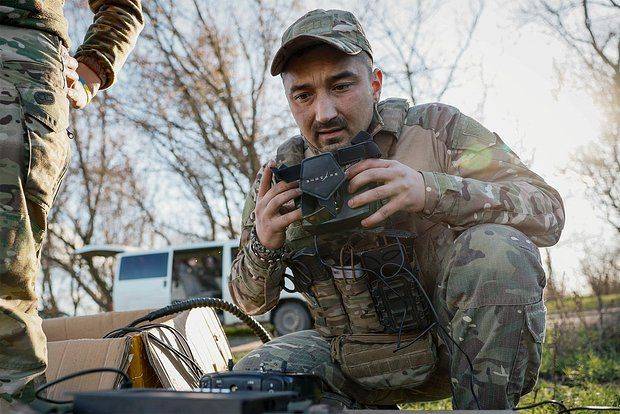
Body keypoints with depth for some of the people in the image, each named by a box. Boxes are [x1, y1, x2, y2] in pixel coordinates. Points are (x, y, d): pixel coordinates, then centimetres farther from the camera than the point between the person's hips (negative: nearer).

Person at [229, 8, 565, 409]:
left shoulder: (436, 128, -10)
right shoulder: (281, 175, -3)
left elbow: (547, 214, -20)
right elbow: (252, 302, 5)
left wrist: (430, 190, -37)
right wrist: (263, 247, -19)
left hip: (453, 334, -3)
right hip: (354, 357, 4)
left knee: (496, 247, -30)